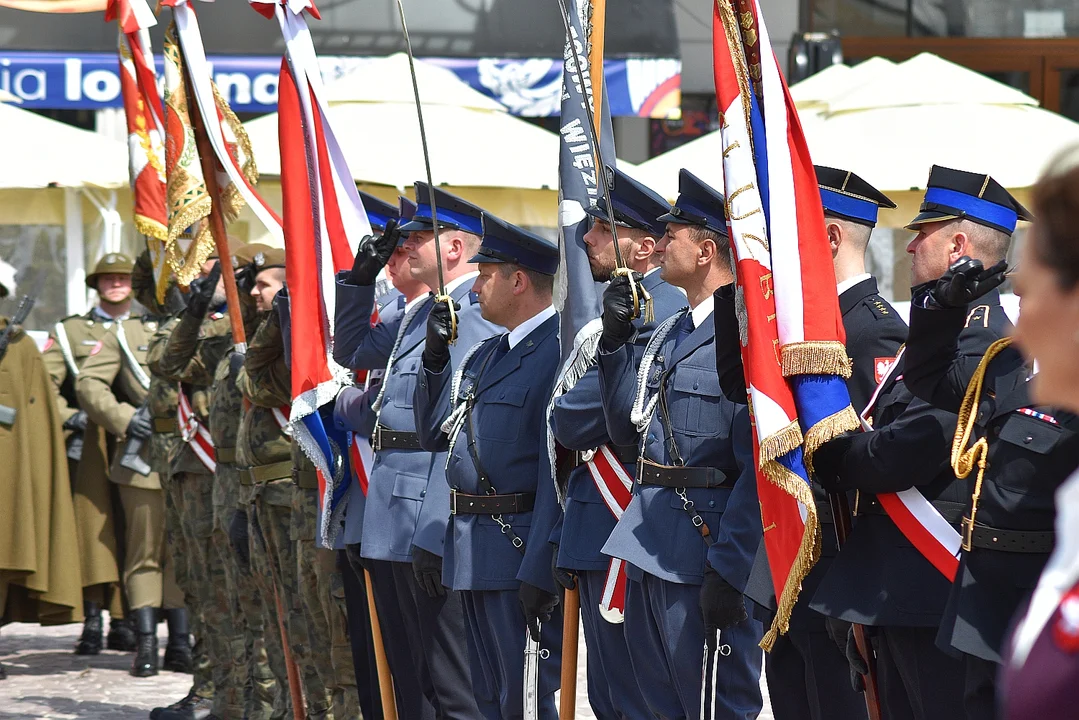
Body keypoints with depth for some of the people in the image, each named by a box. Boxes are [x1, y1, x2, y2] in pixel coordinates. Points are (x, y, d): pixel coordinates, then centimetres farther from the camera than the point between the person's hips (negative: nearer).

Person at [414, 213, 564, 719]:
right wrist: (434, 356, 10)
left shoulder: (559, 353, -14)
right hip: (472, 554, 9)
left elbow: (556, 472, -19)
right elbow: (433, 436, 22)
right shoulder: (484, 355, 16)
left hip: (519, 557, -9)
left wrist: (537, 573, -23)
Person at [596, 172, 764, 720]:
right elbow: (628, 428, 19)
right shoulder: (669, 334, 16)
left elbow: (757, 467, -20)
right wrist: (615, 341, 8)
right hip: (648, 550, 10)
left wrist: (728, 571, -23)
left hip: (703, 550, -10)